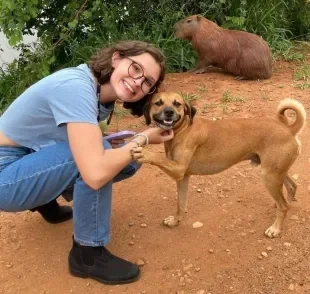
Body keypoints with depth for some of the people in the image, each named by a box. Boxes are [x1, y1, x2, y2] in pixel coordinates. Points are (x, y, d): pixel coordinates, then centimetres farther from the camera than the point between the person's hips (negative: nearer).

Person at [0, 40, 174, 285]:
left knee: (129, 160, 0)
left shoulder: (104, 93, -3)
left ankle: (48, 201, 18)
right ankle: (88, 254, -9)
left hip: (37, 159, 8)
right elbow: (96, 174, -39)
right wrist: (143, 139, -23)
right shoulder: (76, 86, -29)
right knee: (95, 159, -29)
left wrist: (133, 144, -10)